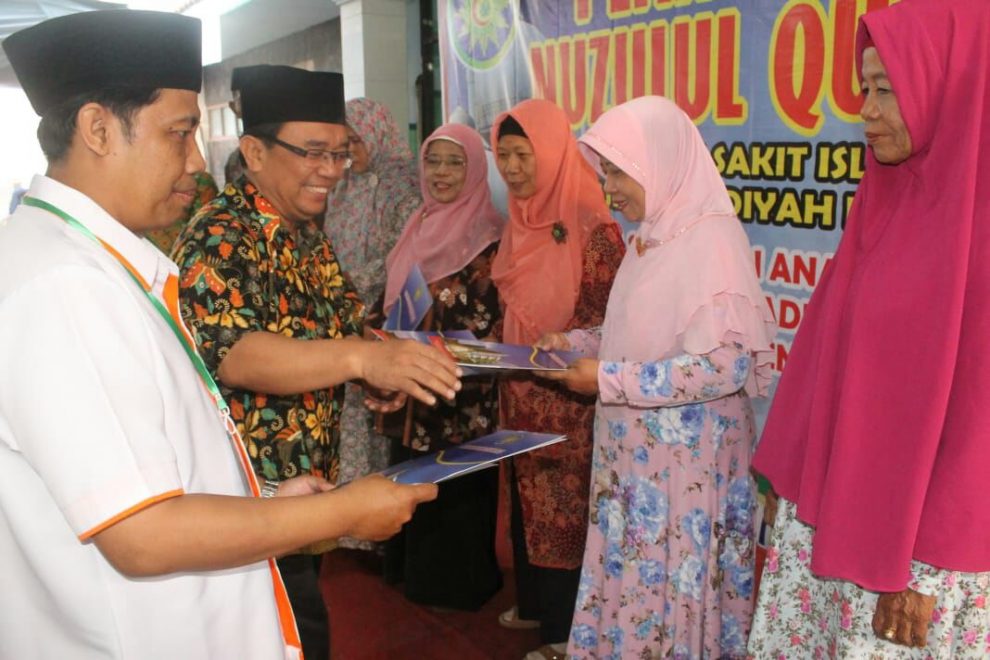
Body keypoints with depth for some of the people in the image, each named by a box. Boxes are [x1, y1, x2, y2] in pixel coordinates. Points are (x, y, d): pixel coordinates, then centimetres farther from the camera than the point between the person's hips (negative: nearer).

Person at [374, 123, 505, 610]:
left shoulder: (487, 234, -11)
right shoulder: (420, 226, 11)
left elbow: (490, 320, -15)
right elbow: (394, 298, 17)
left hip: (465, 392, -7)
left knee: (457, 486, 5)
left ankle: (459, 582, 24)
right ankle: (418, 570, 34)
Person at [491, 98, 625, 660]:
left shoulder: (591, 227, -17)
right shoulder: (520, 223, 7)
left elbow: (610, 320, -15)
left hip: (569, 398, -7)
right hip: (521, 392, 8)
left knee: (565, 504, 5)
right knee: (526, 498, 19)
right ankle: (534, 603, 39)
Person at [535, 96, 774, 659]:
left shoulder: (712, 239, -16)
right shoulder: (654, 237, 10)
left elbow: (725, 364, -23)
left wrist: (609, 380, -22)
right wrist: (575, 343, 5)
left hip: (686, 461, -8)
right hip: (635, 452, 8)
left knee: (673, 590, 6)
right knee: (630, 583, 15)